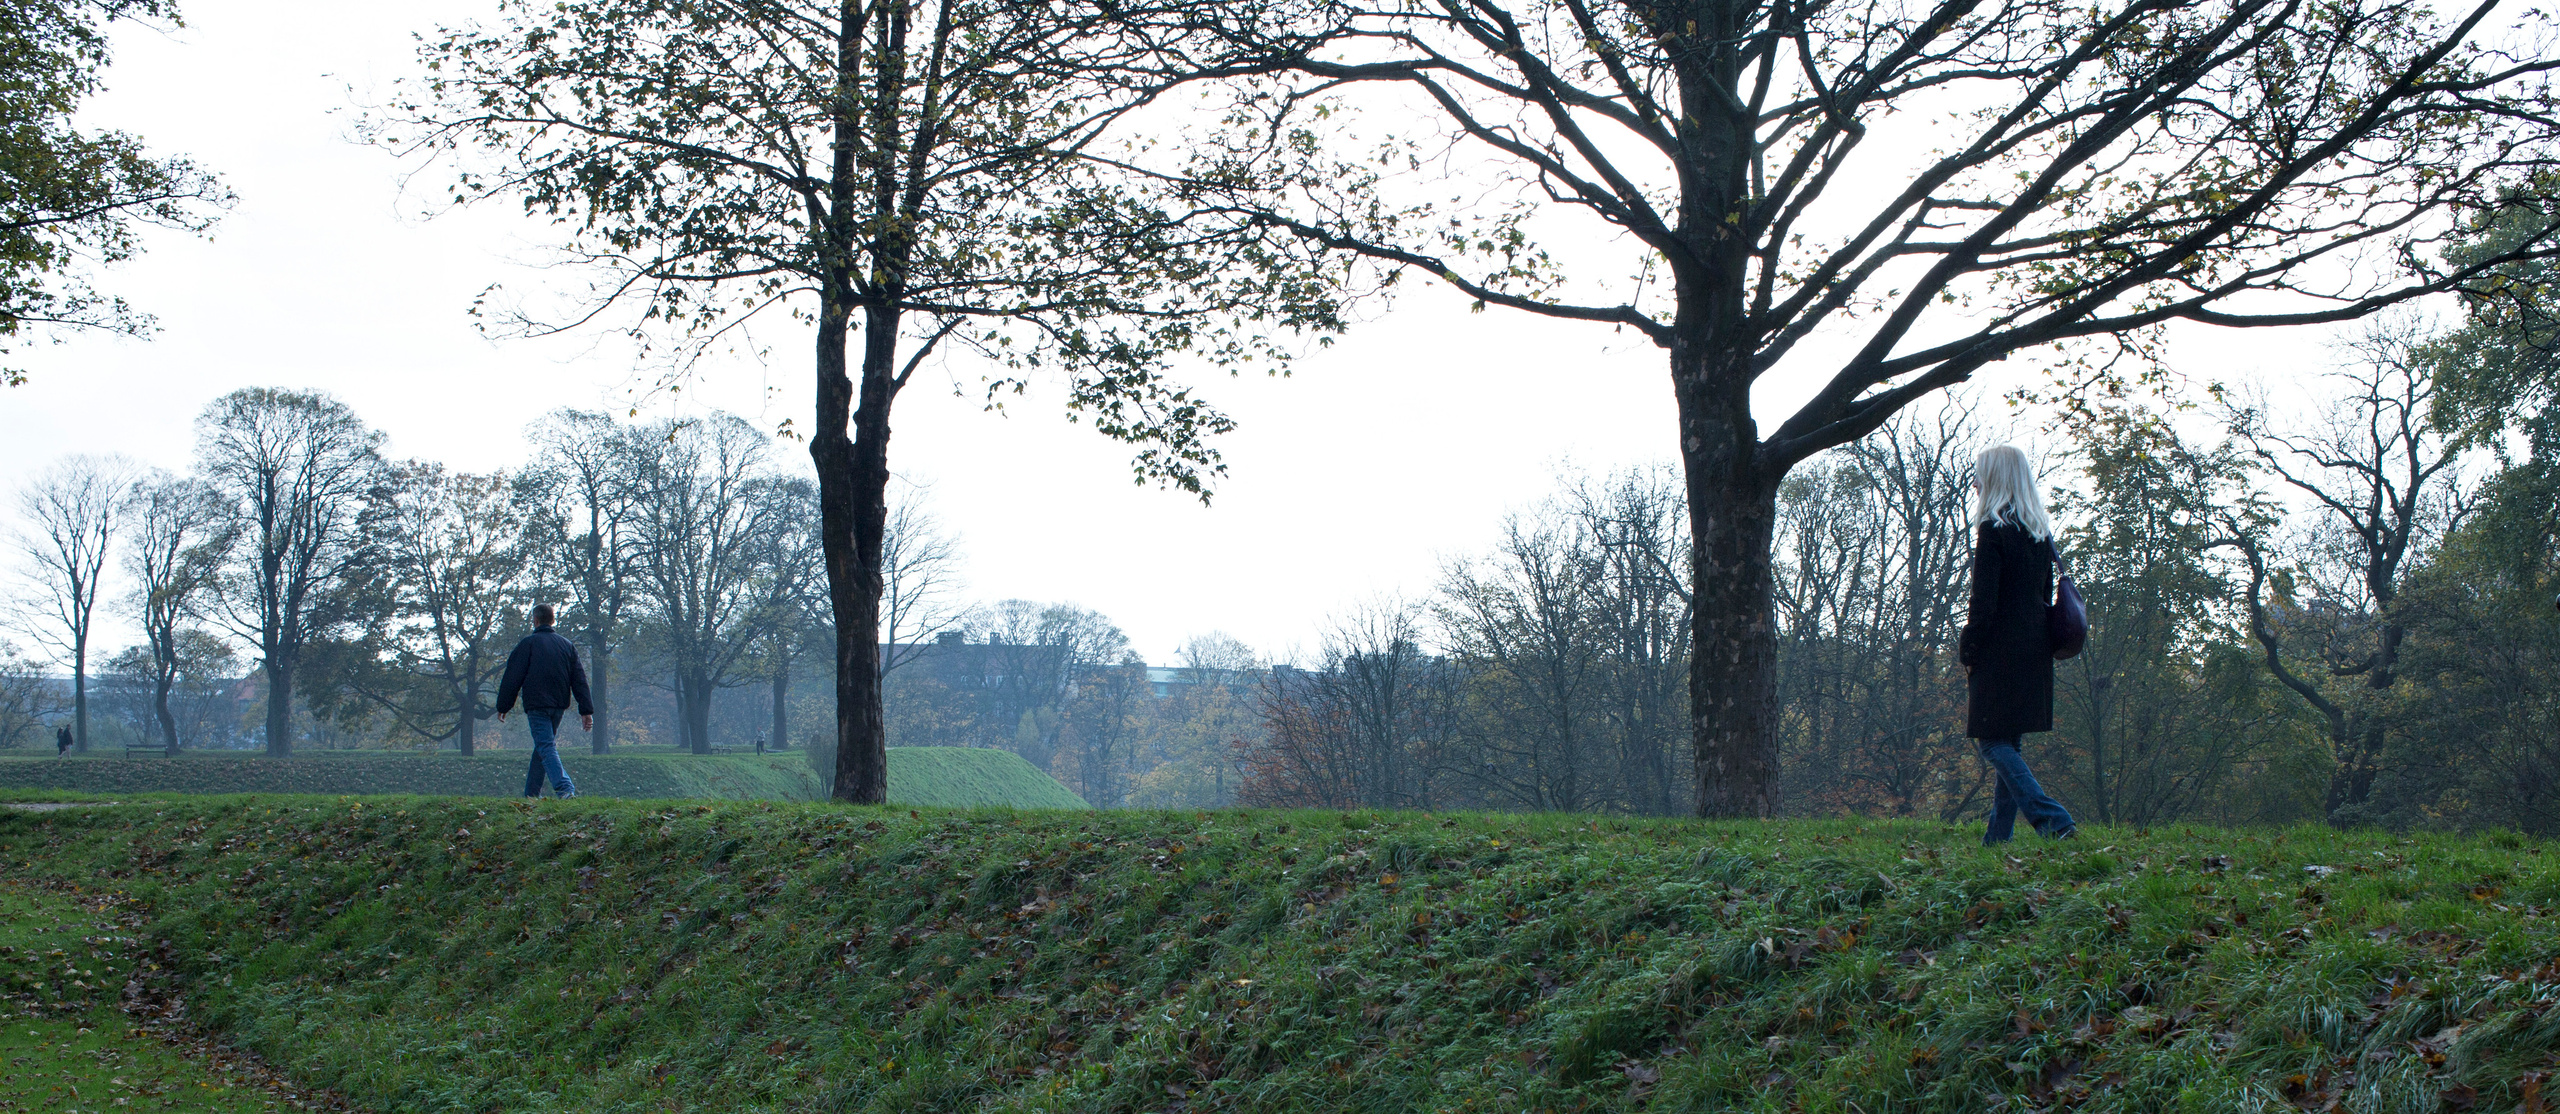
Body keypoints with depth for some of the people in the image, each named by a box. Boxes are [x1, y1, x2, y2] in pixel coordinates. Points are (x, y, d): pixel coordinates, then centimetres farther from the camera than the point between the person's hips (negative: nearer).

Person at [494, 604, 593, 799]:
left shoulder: (528, 643, -3)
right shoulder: (566, 645, 12)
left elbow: (513, 677, -4)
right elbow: (579, 679, 9)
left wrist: (503, 706, 3)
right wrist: (586, 711, 8)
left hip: (537, 705, -6)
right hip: (559, 706, 6)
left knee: (546, 748, -11)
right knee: (543, 746, 17)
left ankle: (564, 788, -29)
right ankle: (532, 793, 20)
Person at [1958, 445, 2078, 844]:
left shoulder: (1993, 530, -12)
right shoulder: (2042, 532, 11)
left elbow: (1983, 602, -15)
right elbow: (2046, 596, 14)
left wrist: (1967, 649, -7)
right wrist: (2040, 640, 18)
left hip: (1999, 652, -8)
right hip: (2034, 654, 8)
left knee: (1995, 743, -5)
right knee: (2009, 744, 12)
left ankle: (2053, 821, -17)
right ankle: (1998, 835, 13)